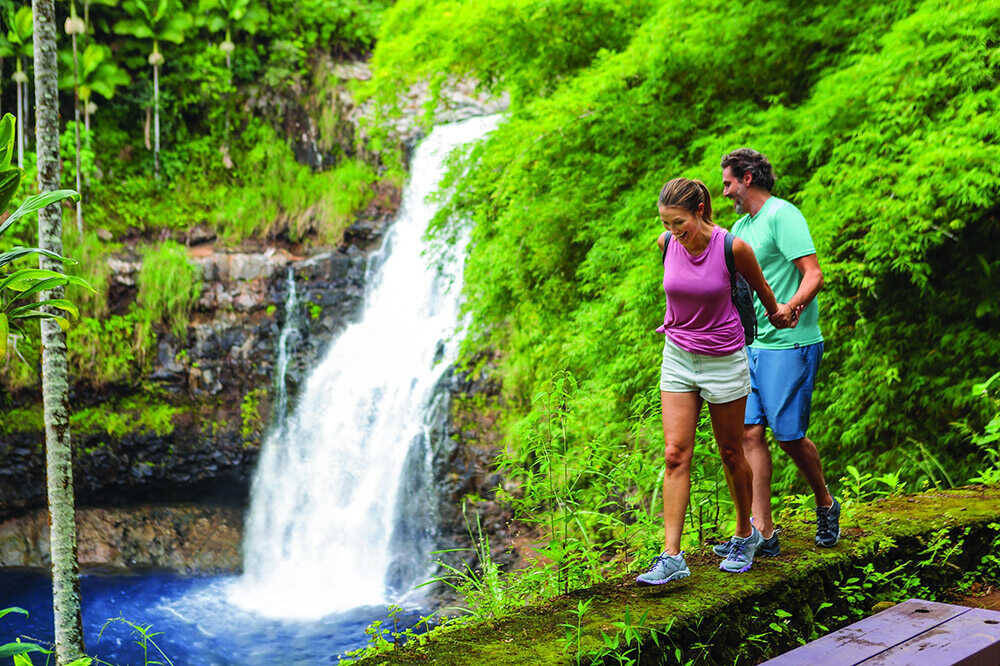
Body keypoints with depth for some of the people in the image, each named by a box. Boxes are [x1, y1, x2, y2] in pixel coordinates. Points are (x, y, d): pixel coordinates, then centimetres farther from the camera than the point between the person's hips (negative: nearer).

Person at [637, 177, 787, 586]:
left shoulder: (732, 248, -17)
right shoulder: (666, 244, -7)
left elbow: (759, 286, 2)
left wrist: (776, 315, 20)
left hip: (724, 359, -3)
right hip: (678, 356, 3)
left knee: (731, 453, 10)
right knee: (675, 454, -6)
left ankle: (745, 535, 33)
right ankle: (671, 556, -6)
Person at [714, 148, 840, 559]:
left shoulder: (782, 216, -9)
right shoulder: (741, 227, 18)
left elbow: (813, 274, -18)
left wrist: (791, 306, -33)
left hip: (790, 344, -8)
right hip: (752, 345, 8)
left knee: (789, 436, -2)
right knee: (749, 433, -1)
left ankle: (825, 505, 24)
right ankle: (762, 532, 1)